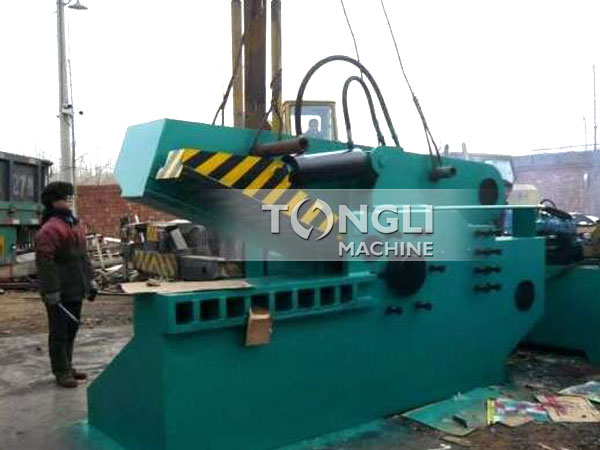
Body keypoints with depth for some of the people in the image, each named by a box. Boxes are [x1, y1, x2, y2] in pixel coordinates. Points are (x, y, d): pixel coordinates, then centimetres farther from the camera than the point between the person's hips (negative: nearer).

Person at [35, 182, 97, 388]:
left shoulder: (75, 224, 14)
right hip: (60, 293, -9)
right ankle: (61, 371, 12)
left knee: (71, 330, 17)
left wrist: (90, 281, 19)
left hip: (75, 290, 9)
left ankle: (68, 366, 29)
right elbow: (45, 263, -19)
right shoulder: (49, 229, -15)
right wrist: (51, 291, -20)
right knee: (60, 332, 2)